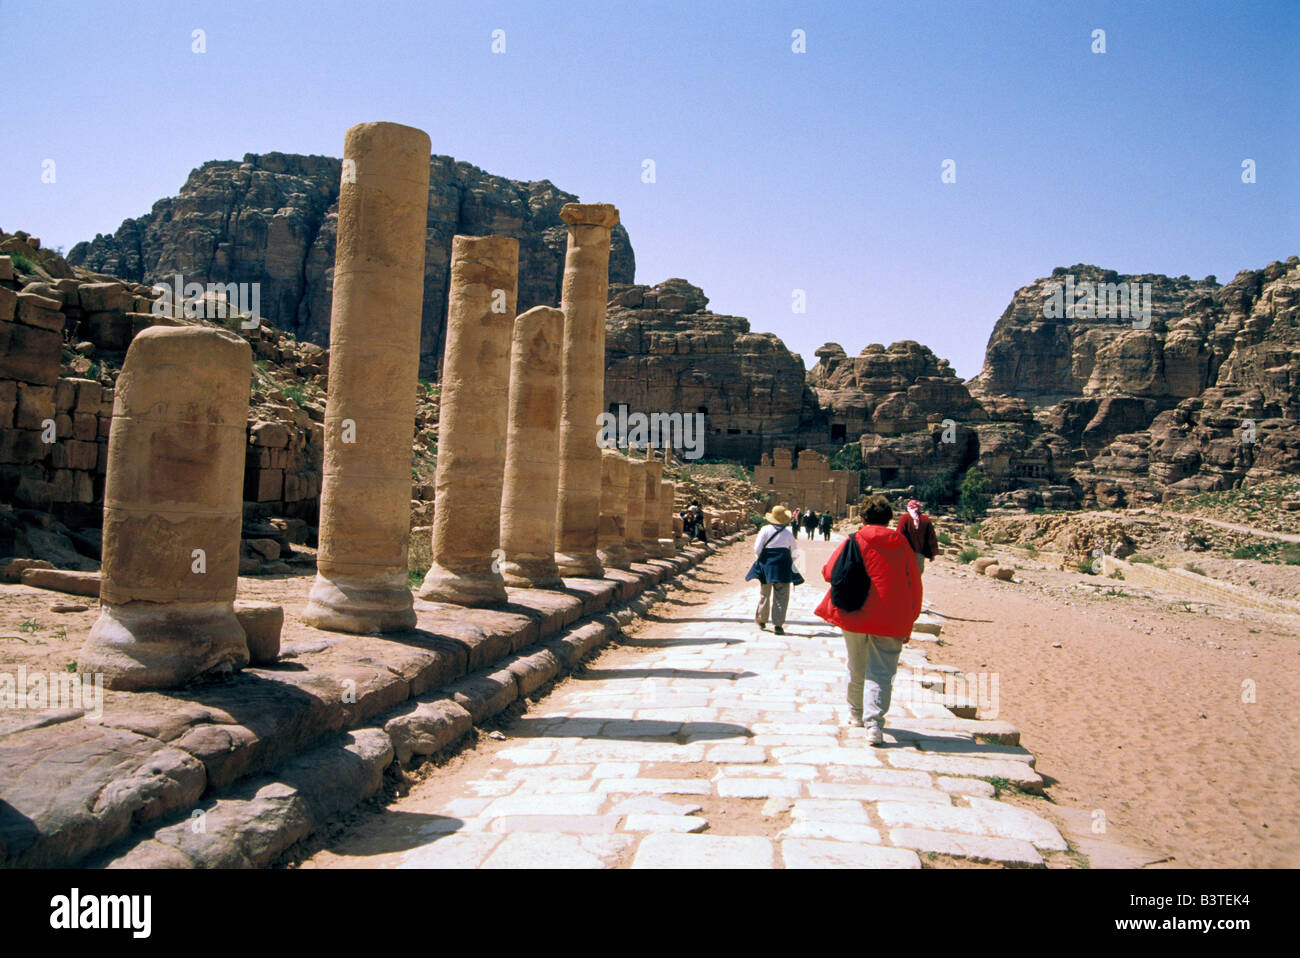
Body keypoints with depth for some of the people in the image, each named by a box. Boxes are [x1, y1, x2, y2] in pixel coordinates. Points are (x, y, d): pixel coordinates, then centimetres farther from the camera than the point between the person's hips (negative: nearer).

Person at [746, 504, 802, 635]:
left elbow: (757, 549, -7)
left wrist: (758, 560, 11)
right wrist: (789, 562, 23)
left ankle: (761, 620, 29)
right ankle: (778, 624, -3)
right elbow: (795, 553, 6)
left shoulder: (765, 530, -4)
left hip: (766, 565, 1)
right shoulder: (788, 533, -1)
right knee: (781, 596, 3)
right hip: (783, 566, -1)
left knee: (764, 594, 16)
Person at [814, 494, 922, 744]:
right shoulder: (902, 545, 3)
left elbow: (829, 572, -1)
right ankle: (874, 722, -16)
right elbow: (914, 587, 5)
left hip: (855, 616, 0)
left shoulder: (853, 542, -3)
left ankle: (857, 712, 35)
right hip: (890, 621, 0)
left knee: (857, 668, 18)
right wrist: (907, 624, 14)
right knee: (881, 672, -1)